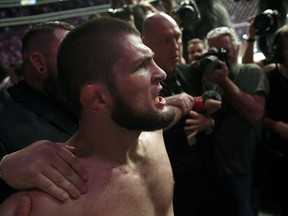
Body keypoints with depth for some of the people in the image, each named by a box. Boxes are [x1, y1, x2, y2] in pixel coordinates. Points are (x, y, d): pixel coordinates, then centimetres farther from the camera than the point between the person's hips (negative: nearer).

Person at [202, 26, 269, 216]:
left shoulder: (252, 73, -4)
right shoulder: (210, 78, 11)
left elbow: (256, 113, -20)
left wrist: (225, 81, -18)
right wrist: (206, 81, -5)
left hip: (241, 168, -5)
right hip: (213, 166, 5)